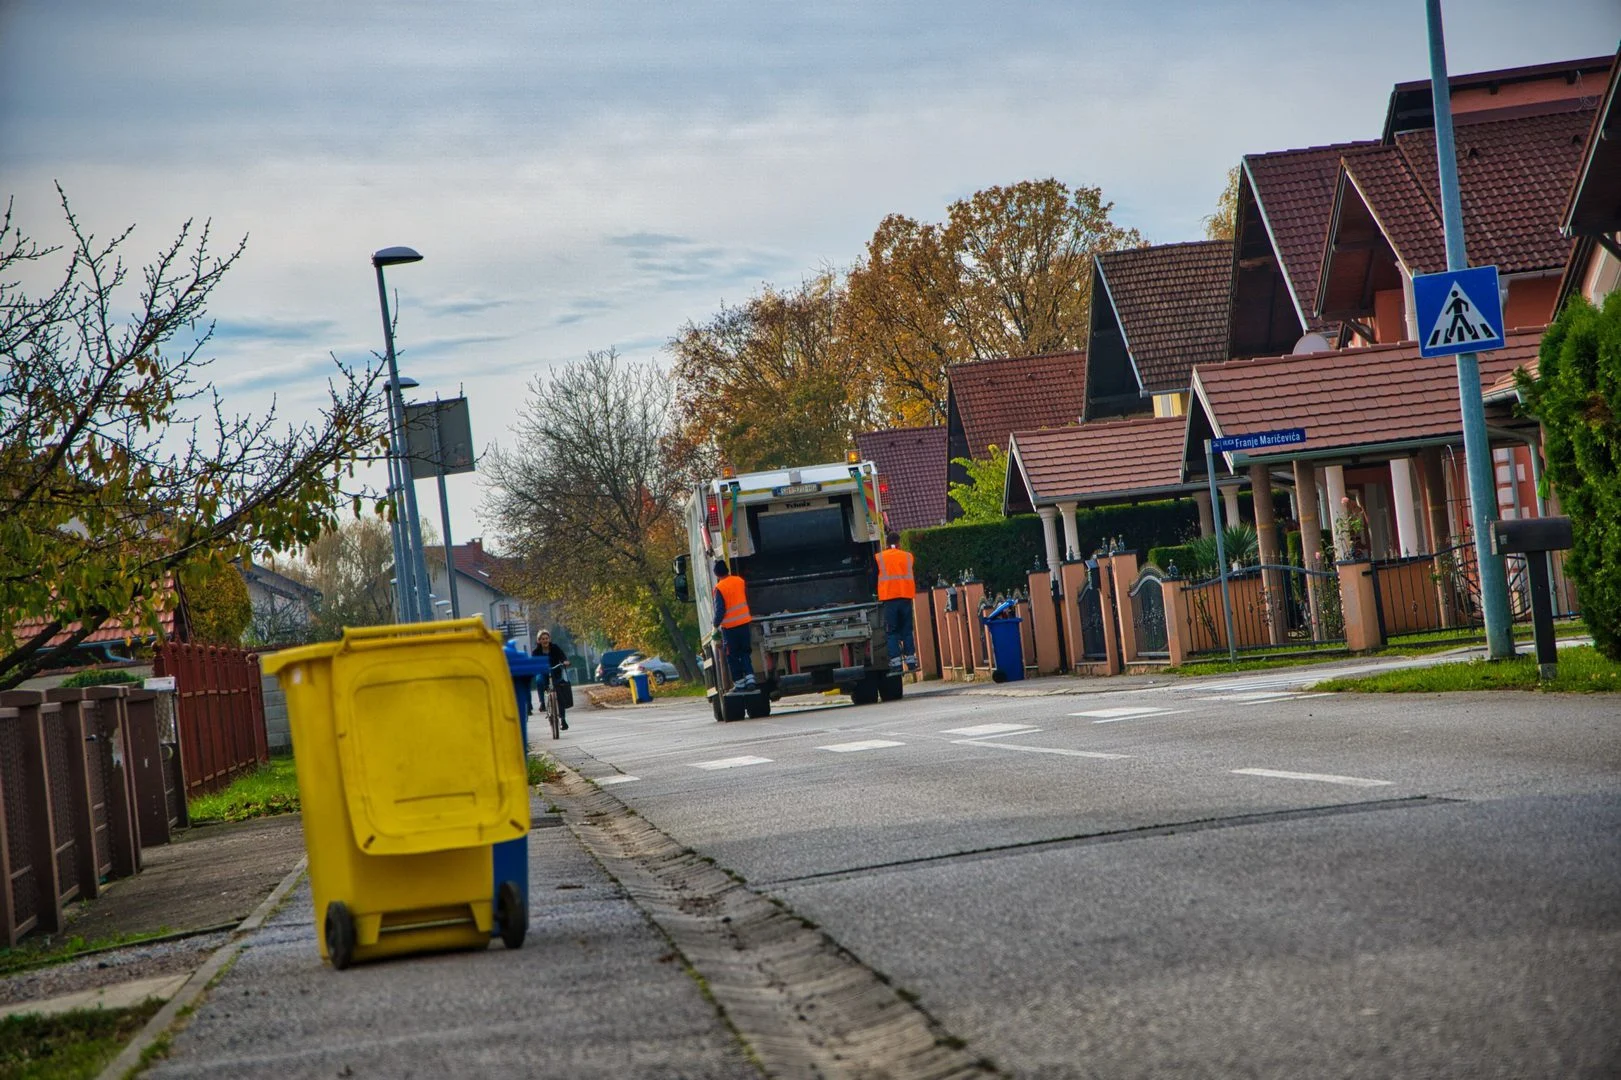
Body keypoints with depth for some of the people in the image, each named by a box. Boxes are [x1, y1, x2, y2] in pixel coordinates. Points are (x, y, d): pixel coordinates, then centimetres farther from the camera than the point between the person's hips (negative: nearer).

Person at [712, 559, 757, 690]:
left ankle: (739, 682, 7)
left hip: (729, 626, -5)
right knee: (745, 652, 13)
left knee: (733, 655, 6)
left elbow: (719, 610, -15)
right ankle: (750, 677, -2)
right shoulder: (740, 581, 1)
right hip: (744, 622, 5)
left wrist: (716, 626, -4)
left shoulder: (719, 588, -15)